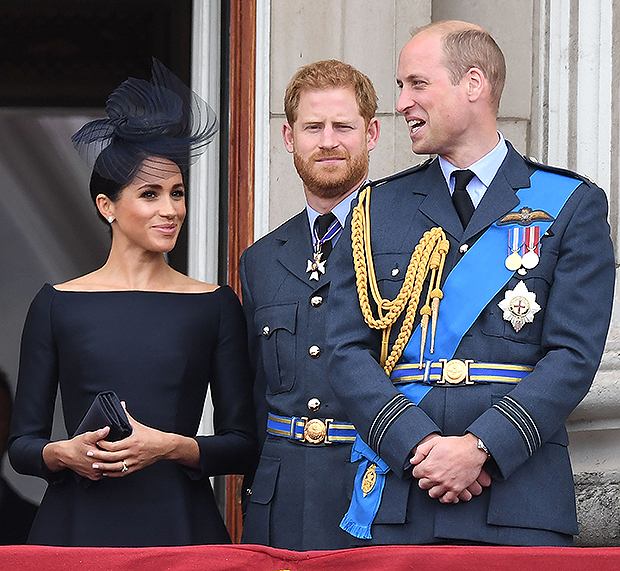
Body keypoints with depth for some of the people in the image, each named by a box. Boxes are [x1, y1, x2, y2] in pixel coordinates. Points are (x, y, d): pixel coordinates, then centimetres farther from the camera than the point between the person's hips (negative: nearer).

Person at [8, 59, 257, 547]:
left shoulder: (215, 306, 6)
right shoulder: (58, 305, 6)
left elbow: (242, 445, 4)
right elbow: (22, 443, 7)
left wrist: (170, 446, -12)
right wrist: (64, 454, -13)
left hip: (180, 526, 0)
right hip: (79, 525, 0)